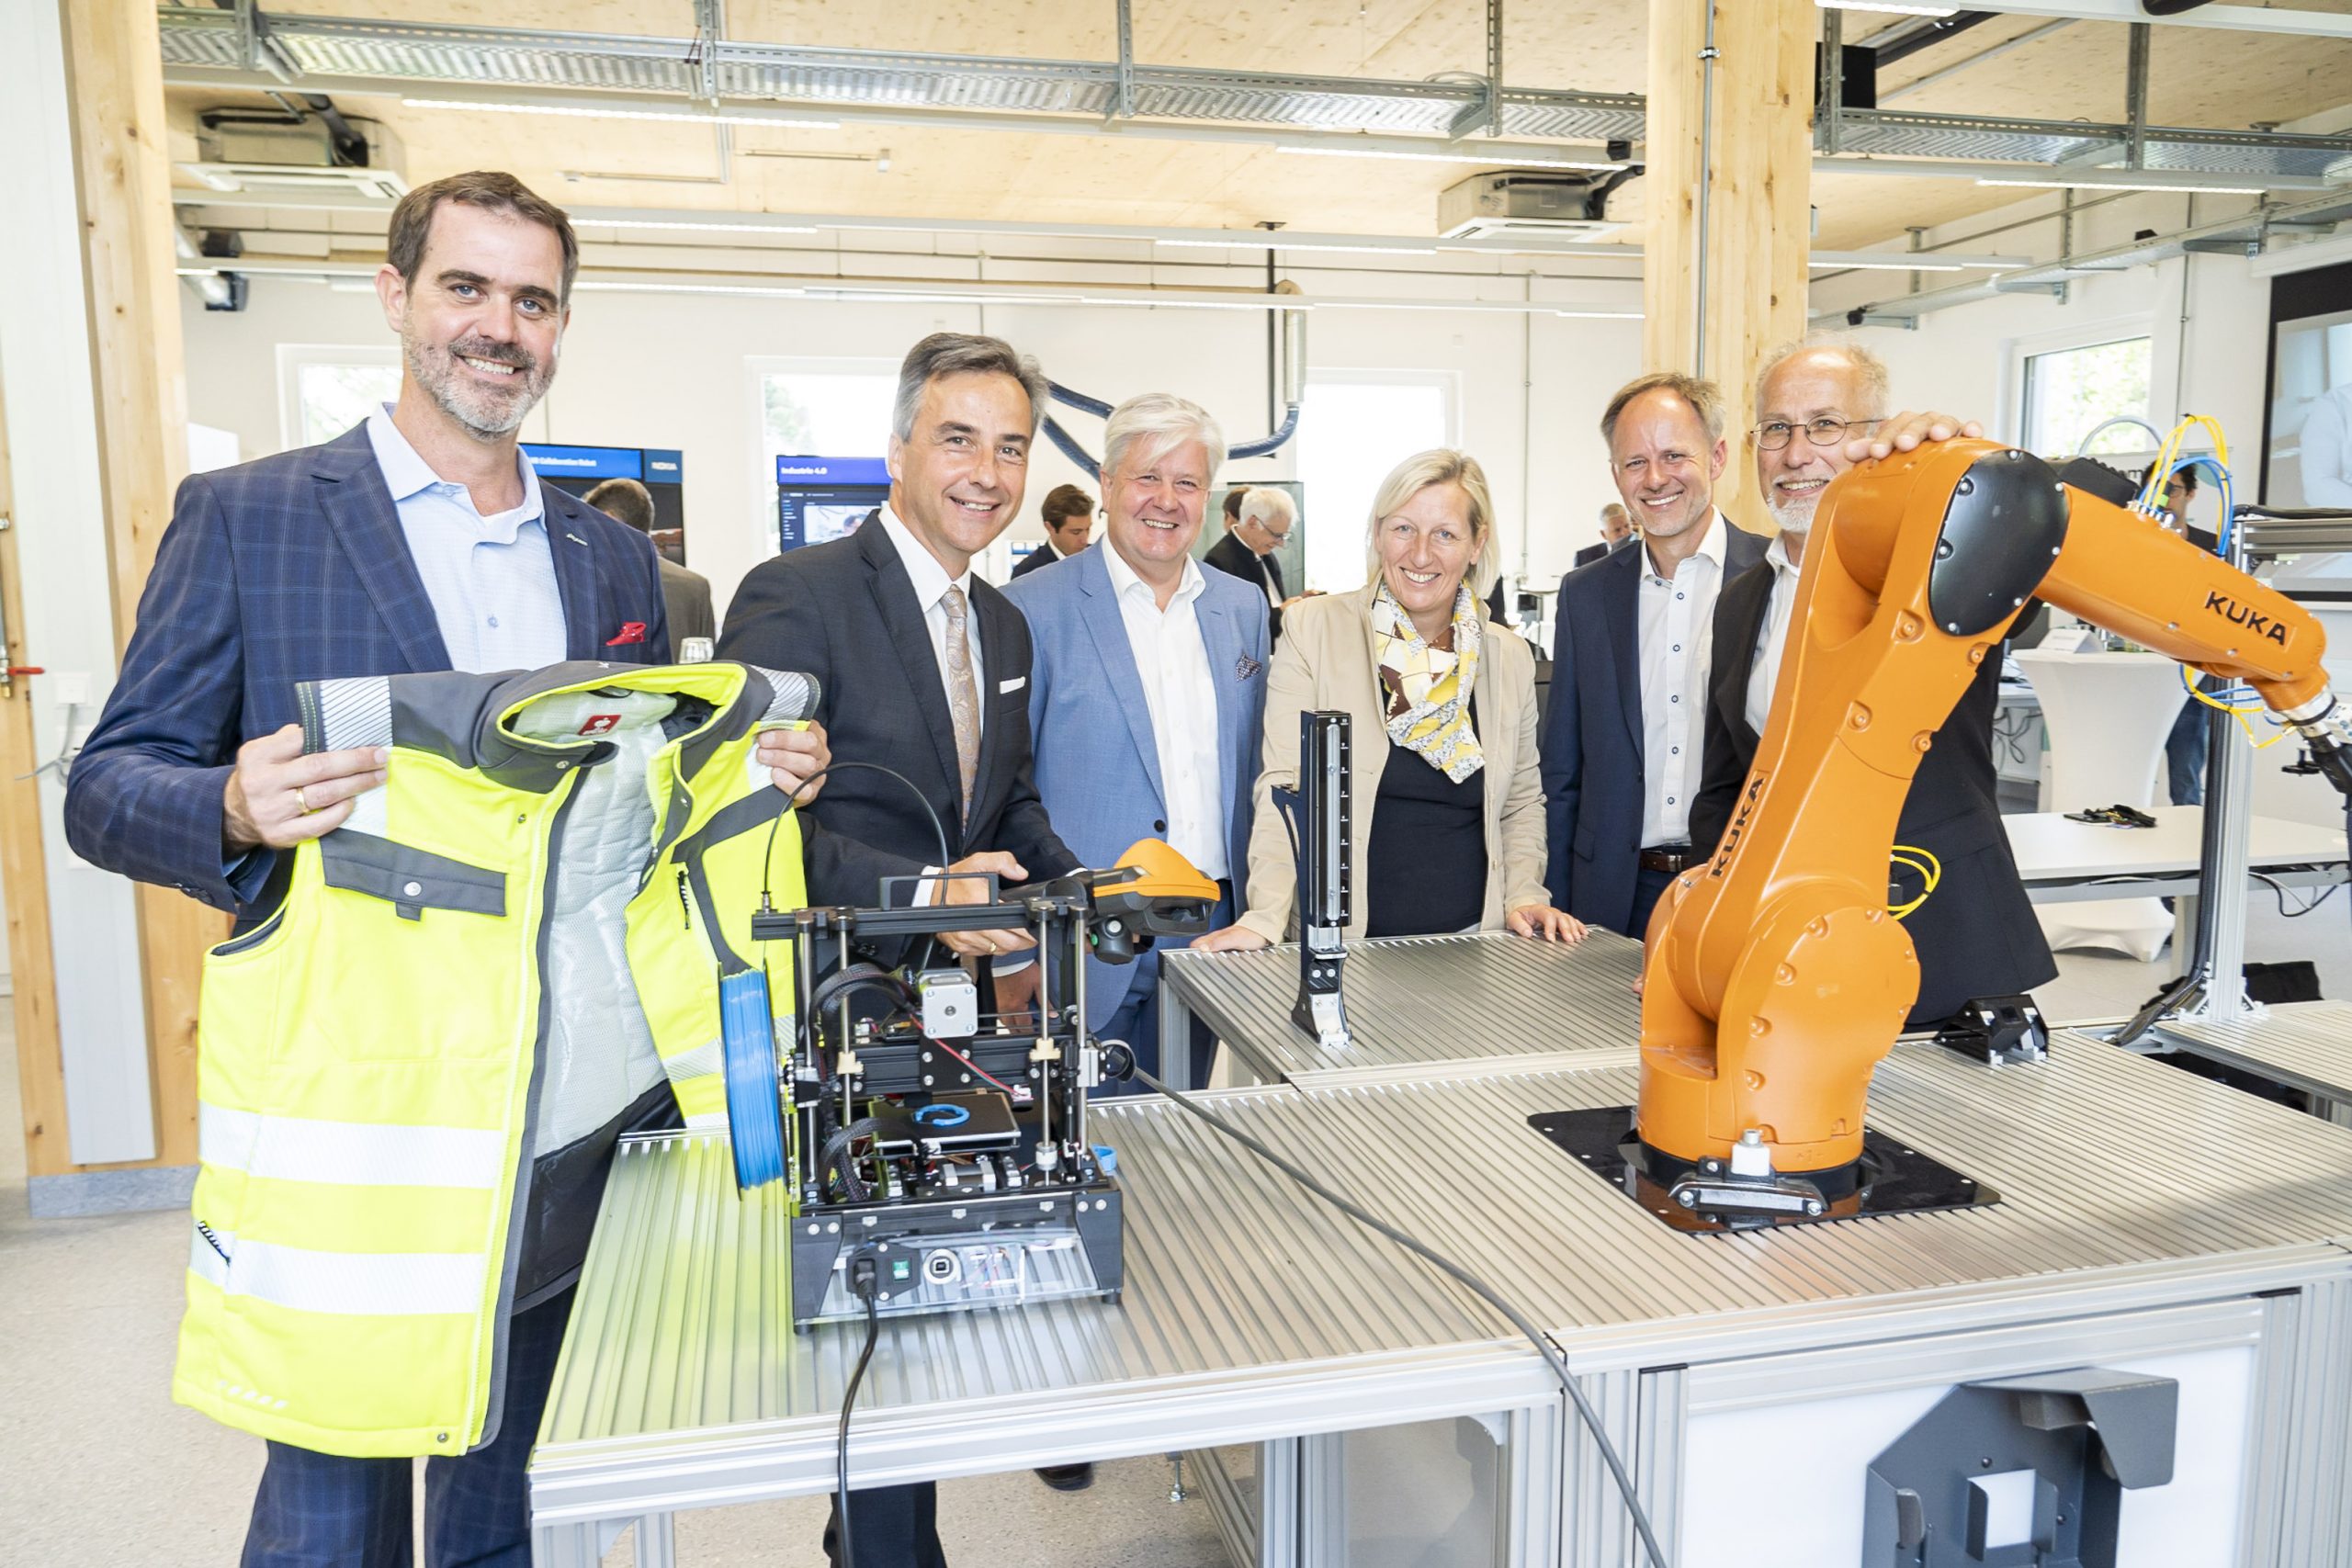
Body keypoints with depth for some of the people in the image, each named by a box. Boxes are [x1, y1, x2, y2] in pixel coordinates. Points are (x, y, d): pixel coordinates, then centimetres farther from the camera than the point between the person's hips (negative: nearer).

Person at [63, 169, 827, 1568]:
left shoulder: (614, 558, 10)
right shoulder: (245, 518, -2)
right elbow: (110, 786, -3)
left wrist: (761, 774, -6)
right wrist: (238, 810, -25)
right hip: (353, 1110, -3)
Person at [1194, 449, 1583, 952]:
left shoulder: (1511, 659, 7)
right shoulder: (1314, 628, -4)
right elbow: (1283, 786, -8)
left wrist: (1523, 895, 1)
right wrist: (1265, 918, -18)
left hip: (1470, 939, 3)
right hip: (1339, 941, -2)